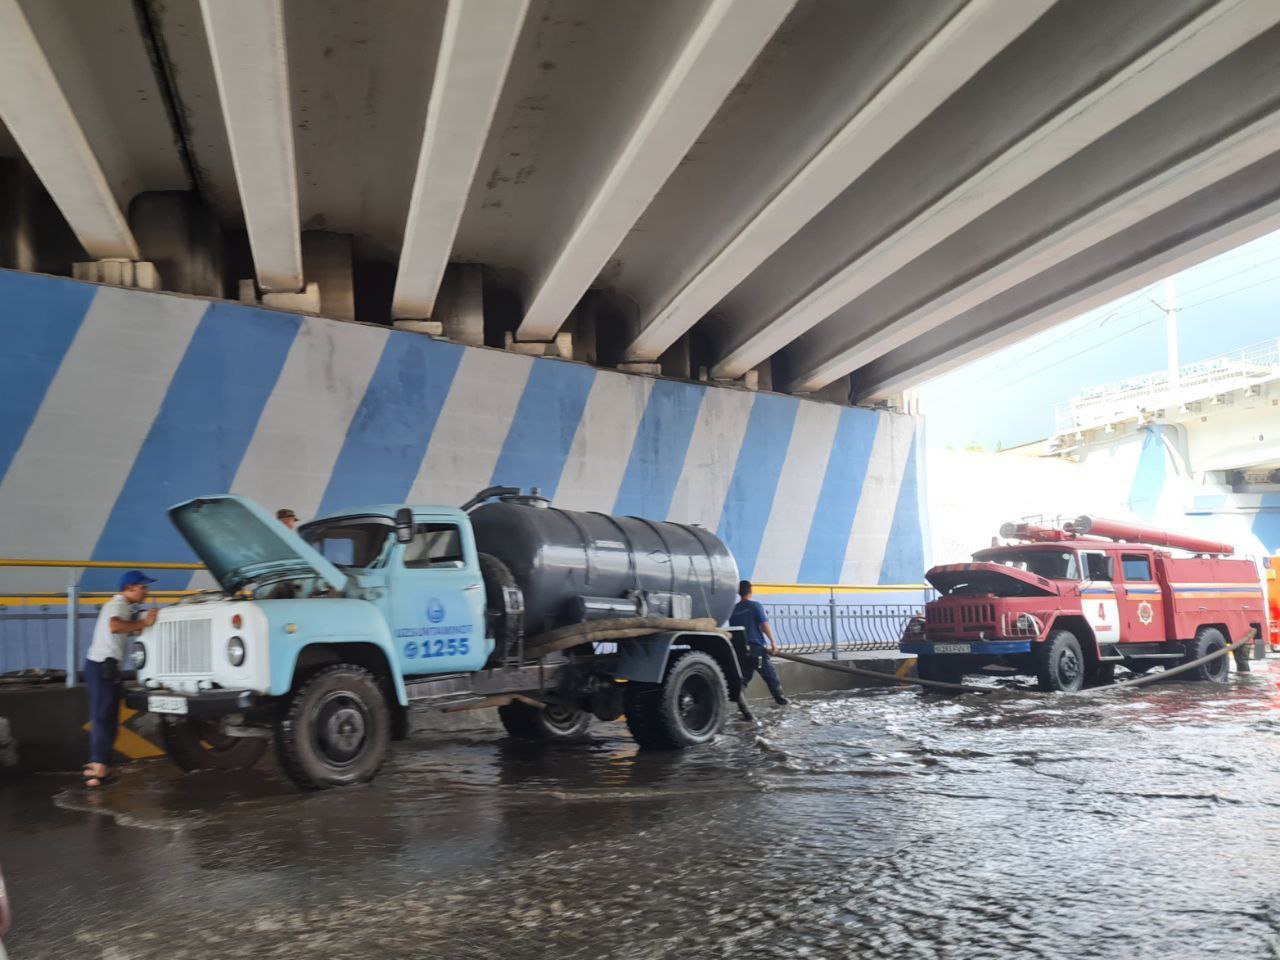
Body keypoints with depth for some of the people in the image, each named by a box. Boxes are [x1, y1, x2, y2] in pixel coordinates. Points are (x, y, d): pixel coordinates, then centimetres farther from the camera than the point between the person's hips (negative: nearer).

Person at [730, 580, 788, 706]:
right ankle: (780, 699, 16)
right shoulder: (755, 606, -7)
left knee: (743, 677, 9)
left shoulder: (734, 610, 7)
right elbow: (764, 625, -12)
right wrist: (773, 642, -9)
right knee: (770, 675, 9)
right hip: (757, 648, -4)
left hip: (741, 649, 4)